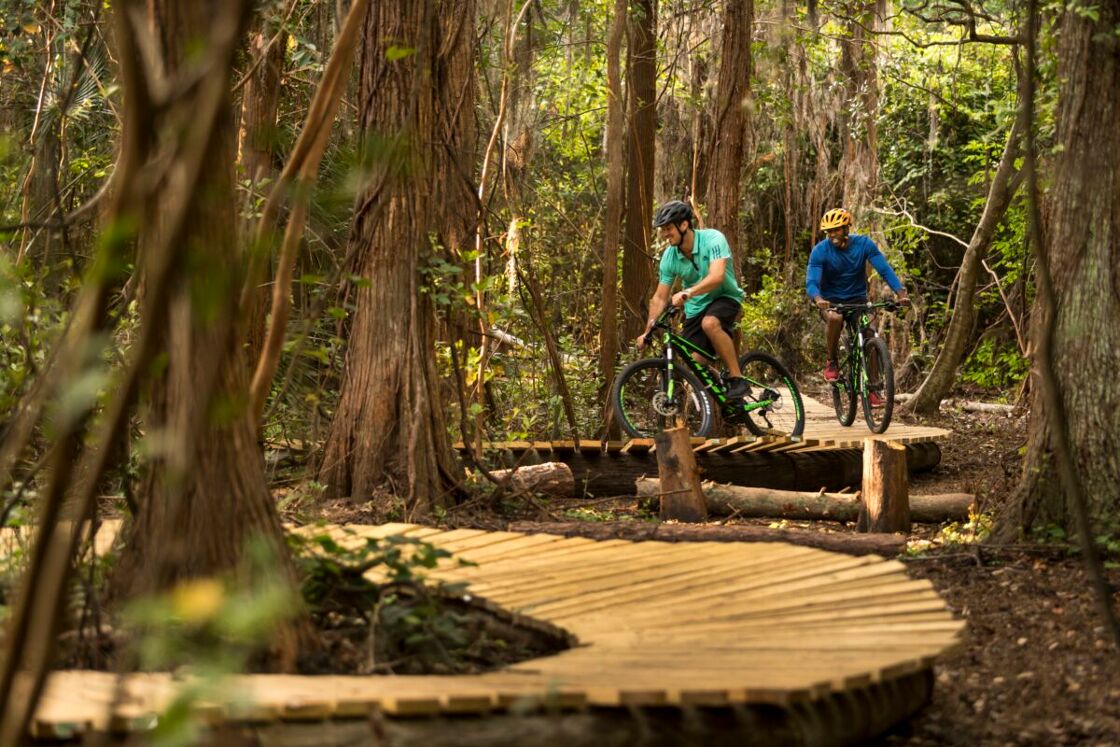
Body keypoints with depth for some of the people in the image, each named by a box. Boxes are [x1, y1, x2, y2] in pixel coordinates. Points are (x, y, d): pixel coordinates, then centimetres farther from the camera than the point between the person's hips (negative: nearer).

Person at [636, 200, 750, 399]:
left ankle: (737, 379, -29)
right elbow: (660, 297, -2)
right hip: (695, 309, 5)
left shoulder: (713, 239, -22)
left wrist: (688, 293, -51)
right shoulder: (669, 256, -8)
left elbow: (717, 276, -37)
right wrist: (648, 331, -12)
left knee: (709, 323, -37)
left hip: (724, 298, -5)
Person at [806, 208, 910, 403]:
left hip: (858, 299, 2)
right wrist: (818, 299, -49)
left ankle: (872, 387, -4)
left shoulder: (864, 244, -12)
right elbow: (811, 282, -26)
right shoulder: (820, 251, -17)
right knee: (834, 318, -36)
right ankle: (832, 361, -14)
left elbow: (885, 270, -17)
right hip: (831, 302, -2)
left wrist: (901, 293, -33)